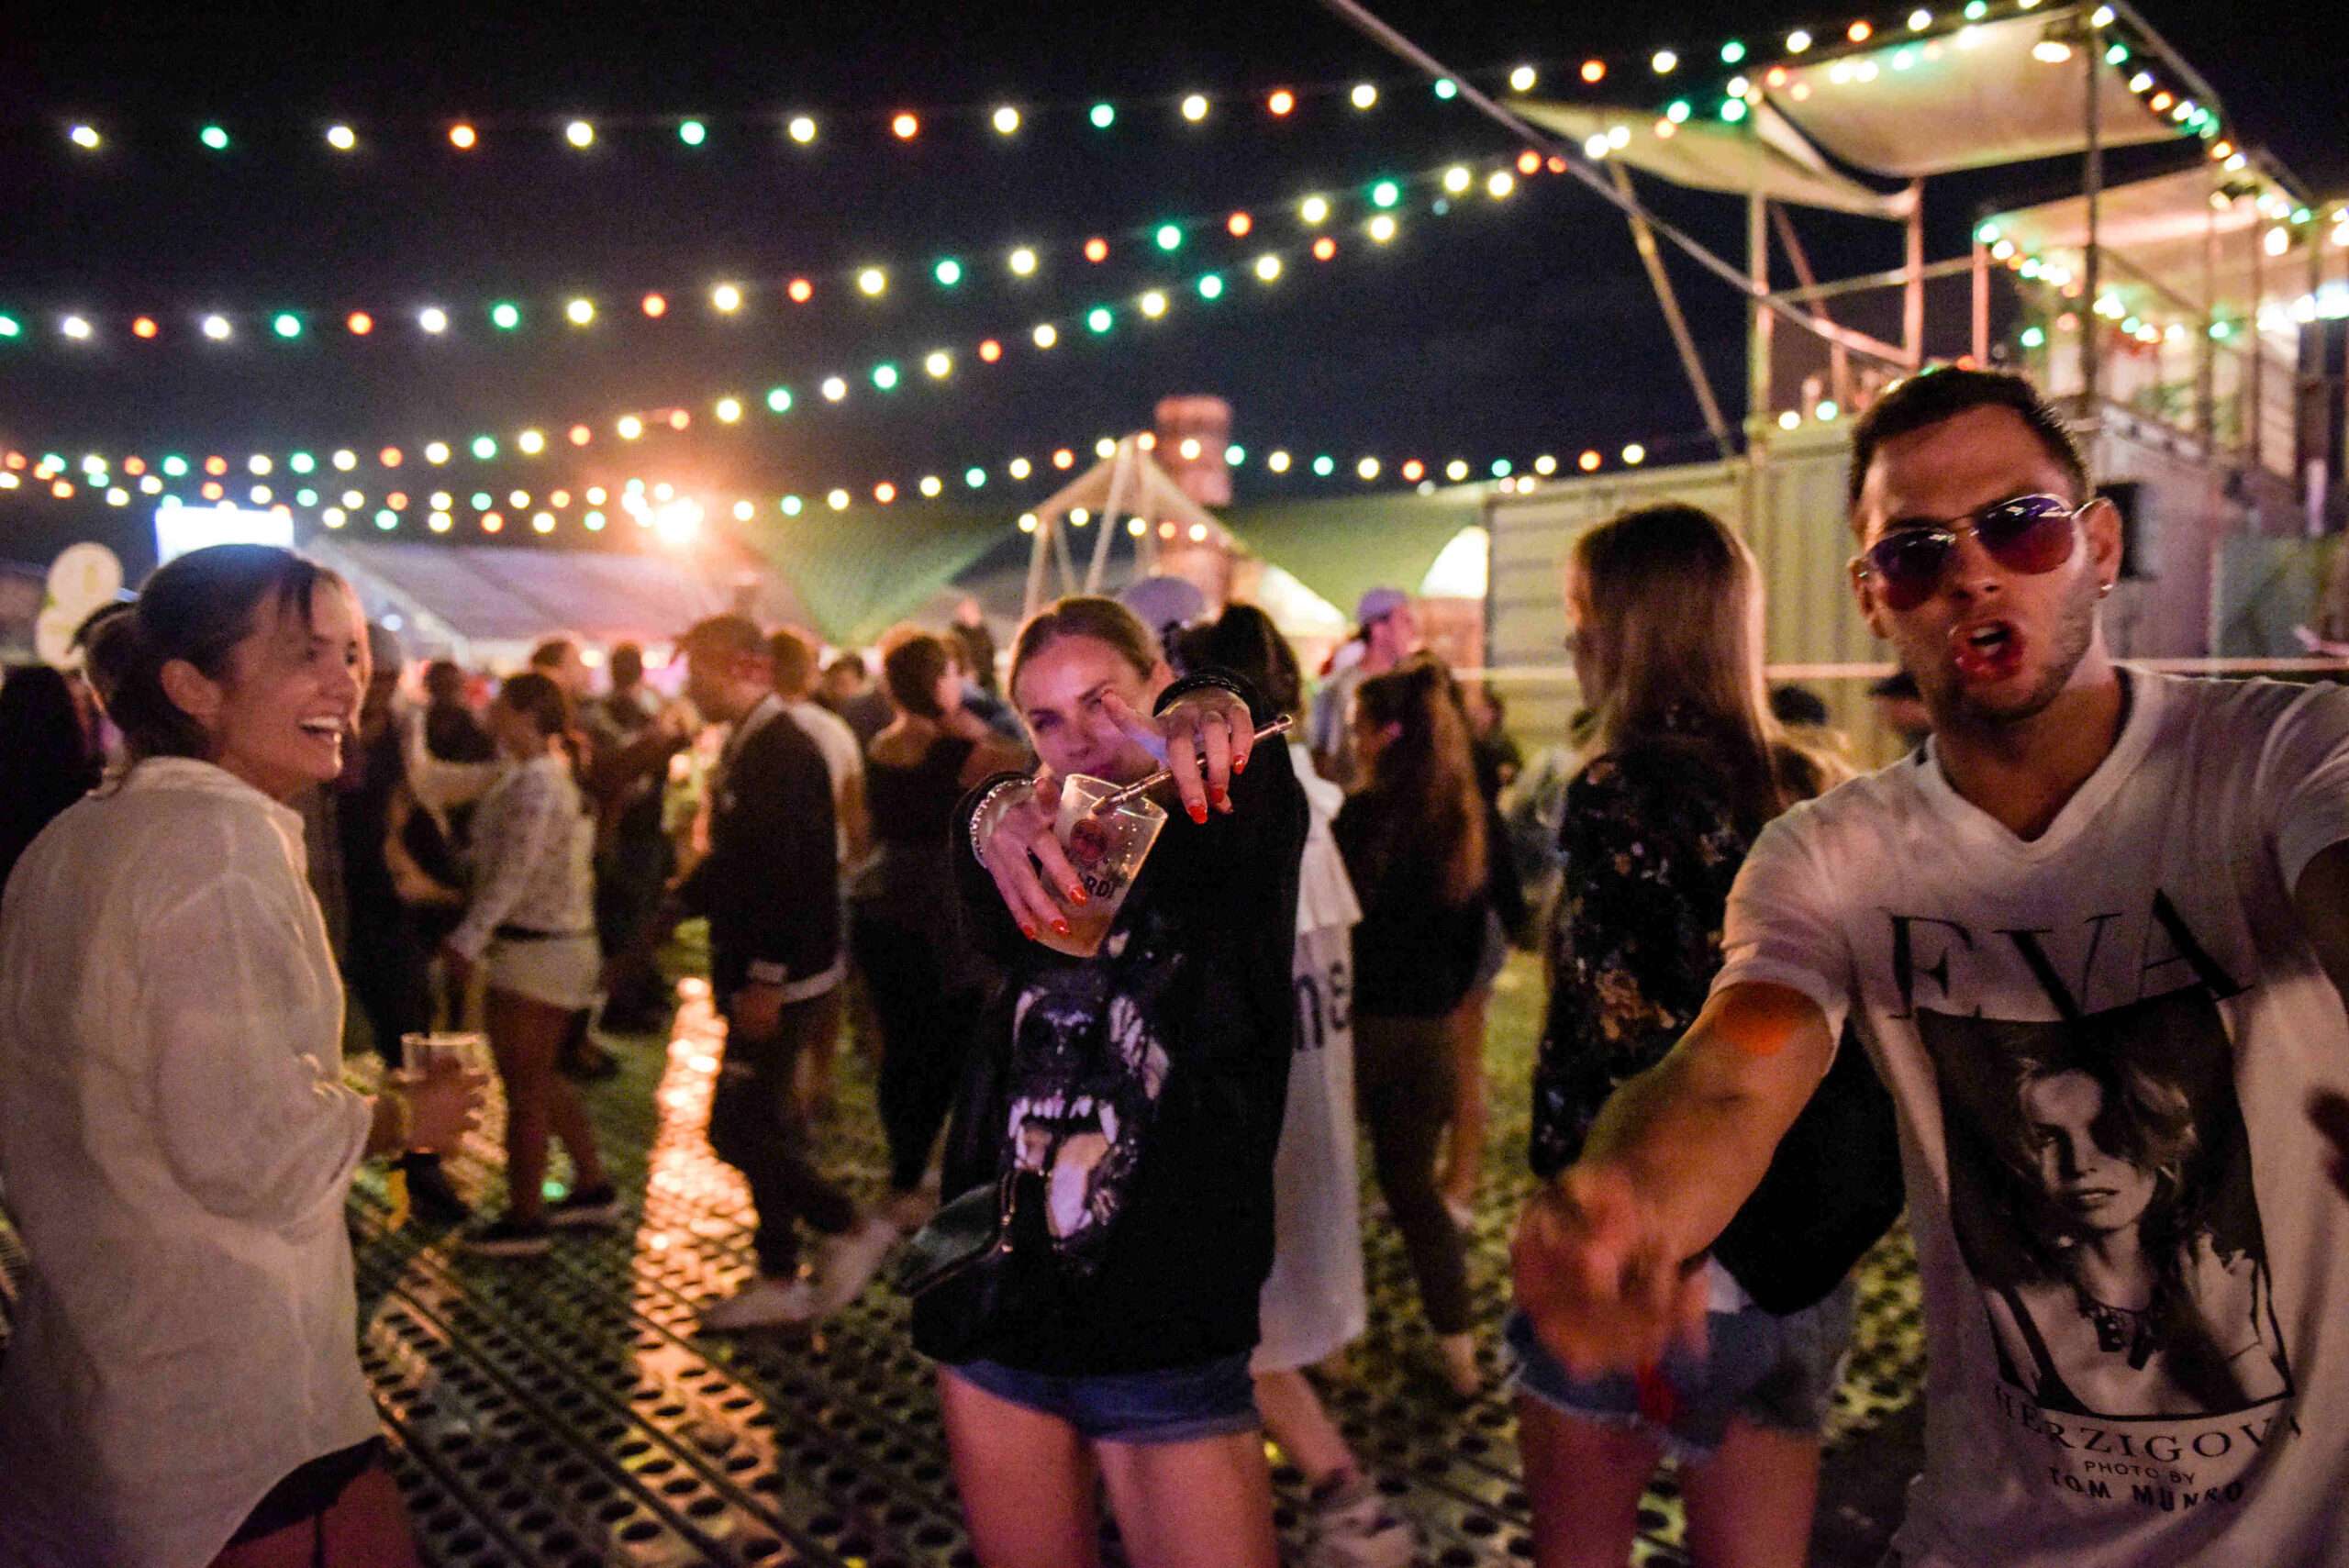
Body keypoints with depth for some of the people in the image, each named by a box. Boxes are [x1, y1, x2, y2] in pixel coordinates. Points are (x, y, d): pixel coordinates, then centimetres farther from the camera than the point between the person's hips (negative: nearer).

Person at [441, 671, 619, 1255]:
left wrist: (468, 940, -21)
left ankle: (524, 1219, 12)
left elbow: (512, 874, -23)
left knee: (524, 1087, 1)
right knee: (542, 1080, 20)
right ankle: (594, 1187, 28)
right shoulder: (551, 771, 12)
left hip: (534, 952, -10)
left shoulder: (534, 782, -18)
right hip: (562, 945, 10)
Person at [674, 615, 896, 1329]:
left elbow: (791, 874, -26)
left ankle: (851, 1229, 9)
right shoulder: (746, 747, 12)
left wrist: (767, 981, -25)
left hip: (778, 982, -10)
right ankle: (779, 1282, 26)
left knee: (736, 1128, -6)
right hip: (756, 980, 10)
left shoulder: (784, 753, -19)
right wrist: (679, 902, 11)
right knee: (764, 1127, 15)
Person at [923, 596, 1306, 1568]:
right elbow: (995, 929, -16)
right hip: (1001, 1316, 4)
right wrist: (999, 818, -39)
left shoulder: (1236, 833, -3)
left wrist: (1207, 719, -49)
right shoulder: (1045, 868, 7)